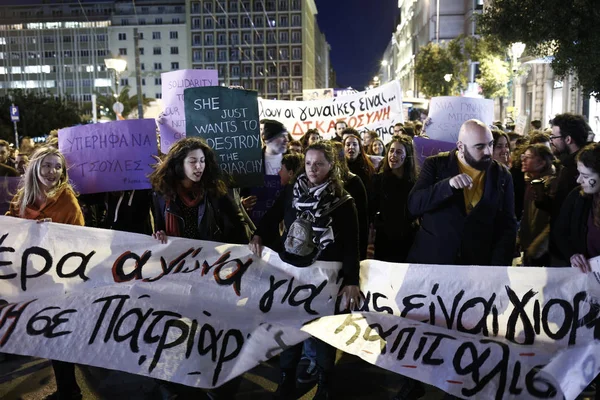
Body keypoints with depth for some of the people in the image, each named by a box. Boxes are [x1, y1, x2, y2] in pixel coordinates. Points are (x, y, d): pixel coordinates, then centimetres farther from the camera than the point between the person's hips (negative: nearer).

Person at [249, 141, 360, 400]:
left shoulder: (343, 201, -8)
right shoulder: (291, 193, 1)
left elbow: (351, 243, -12)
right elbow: (271, 218, 9)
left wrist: (351, 280, -20)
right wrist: (258, 237, -12)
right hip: (290, 269, 2)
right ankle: (287, 376, 30)